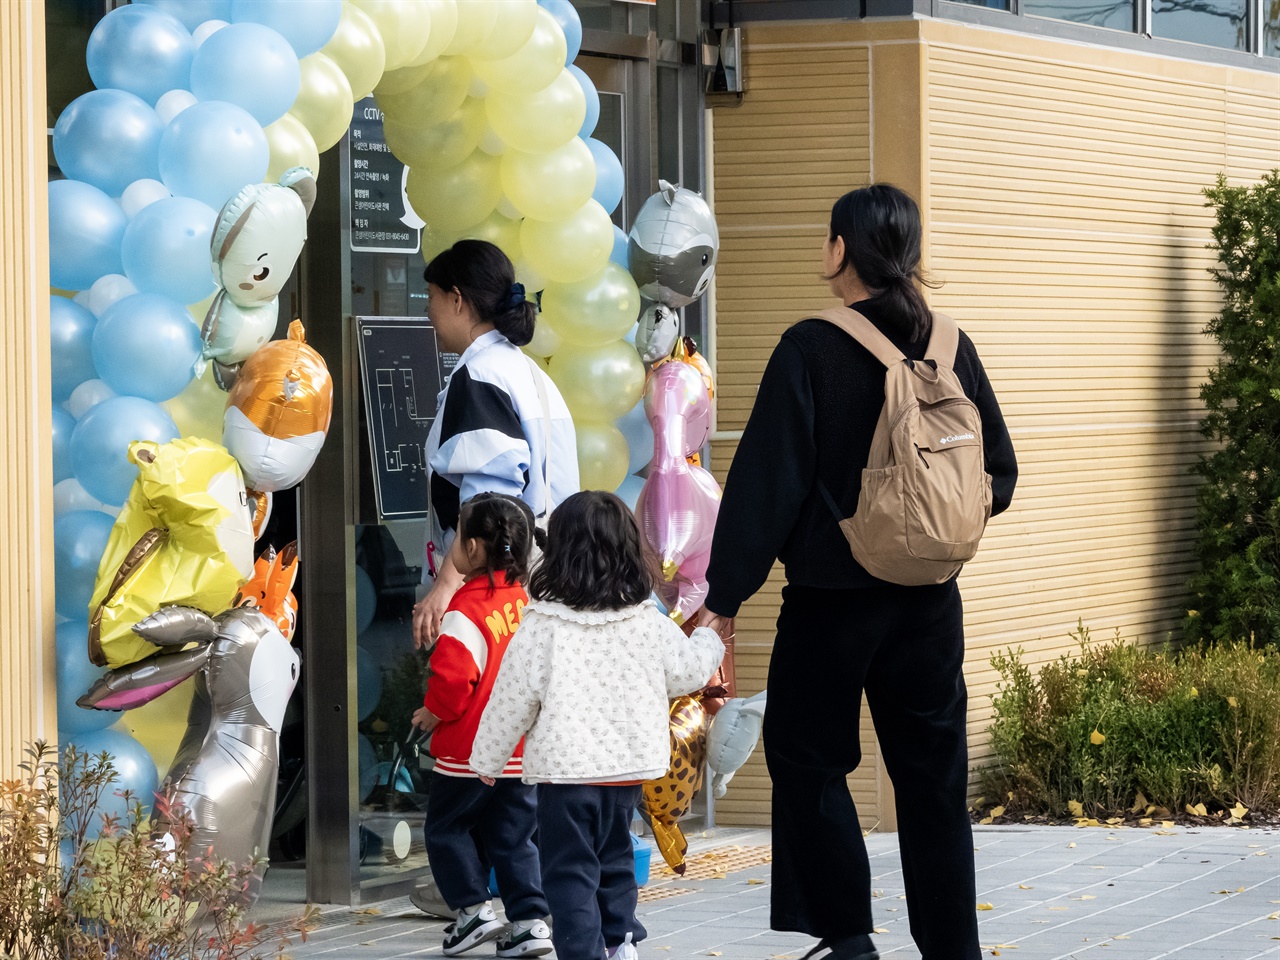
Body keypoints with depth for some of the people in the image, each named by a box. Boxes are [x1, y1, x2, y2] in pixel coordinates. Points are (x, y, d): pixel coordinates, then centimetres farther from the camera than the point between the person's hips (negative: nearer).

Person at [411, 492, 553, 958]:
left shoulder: (467, 609, -19)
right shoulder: (524, 599, 4)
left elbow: (453, 675, -25)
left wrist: (434, 711, -7)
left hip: (468, 749, -7)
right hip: (522, 750, 7)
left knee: (446, 828, 11)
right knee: (513, 838, 12)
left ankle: (473, 908, 4)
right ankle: (530, 920, 7)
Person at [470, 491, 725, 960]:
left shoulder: (540, 629, -11)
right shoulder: (648, 624, -2)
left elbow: (512, 701, -6)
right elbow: (688, 671, 11)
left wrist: (487, 759, 6)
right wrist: (709, 638, 34)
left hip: (564, 768, -4)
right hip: (628, 767, 4)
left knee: (569, 872, 0)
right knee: (614, 857, 22)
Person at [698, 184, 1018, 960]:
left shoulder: (810, 351, -12)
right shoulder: (951, 350, 2)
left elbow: (765, 481, -12)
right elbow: (999, 476, 8)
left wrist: (725, 595, -8)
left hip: (831, 597, -4)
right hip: (929, 599, 4)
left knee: (809, 758, 9)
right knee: (933, 777, 10)